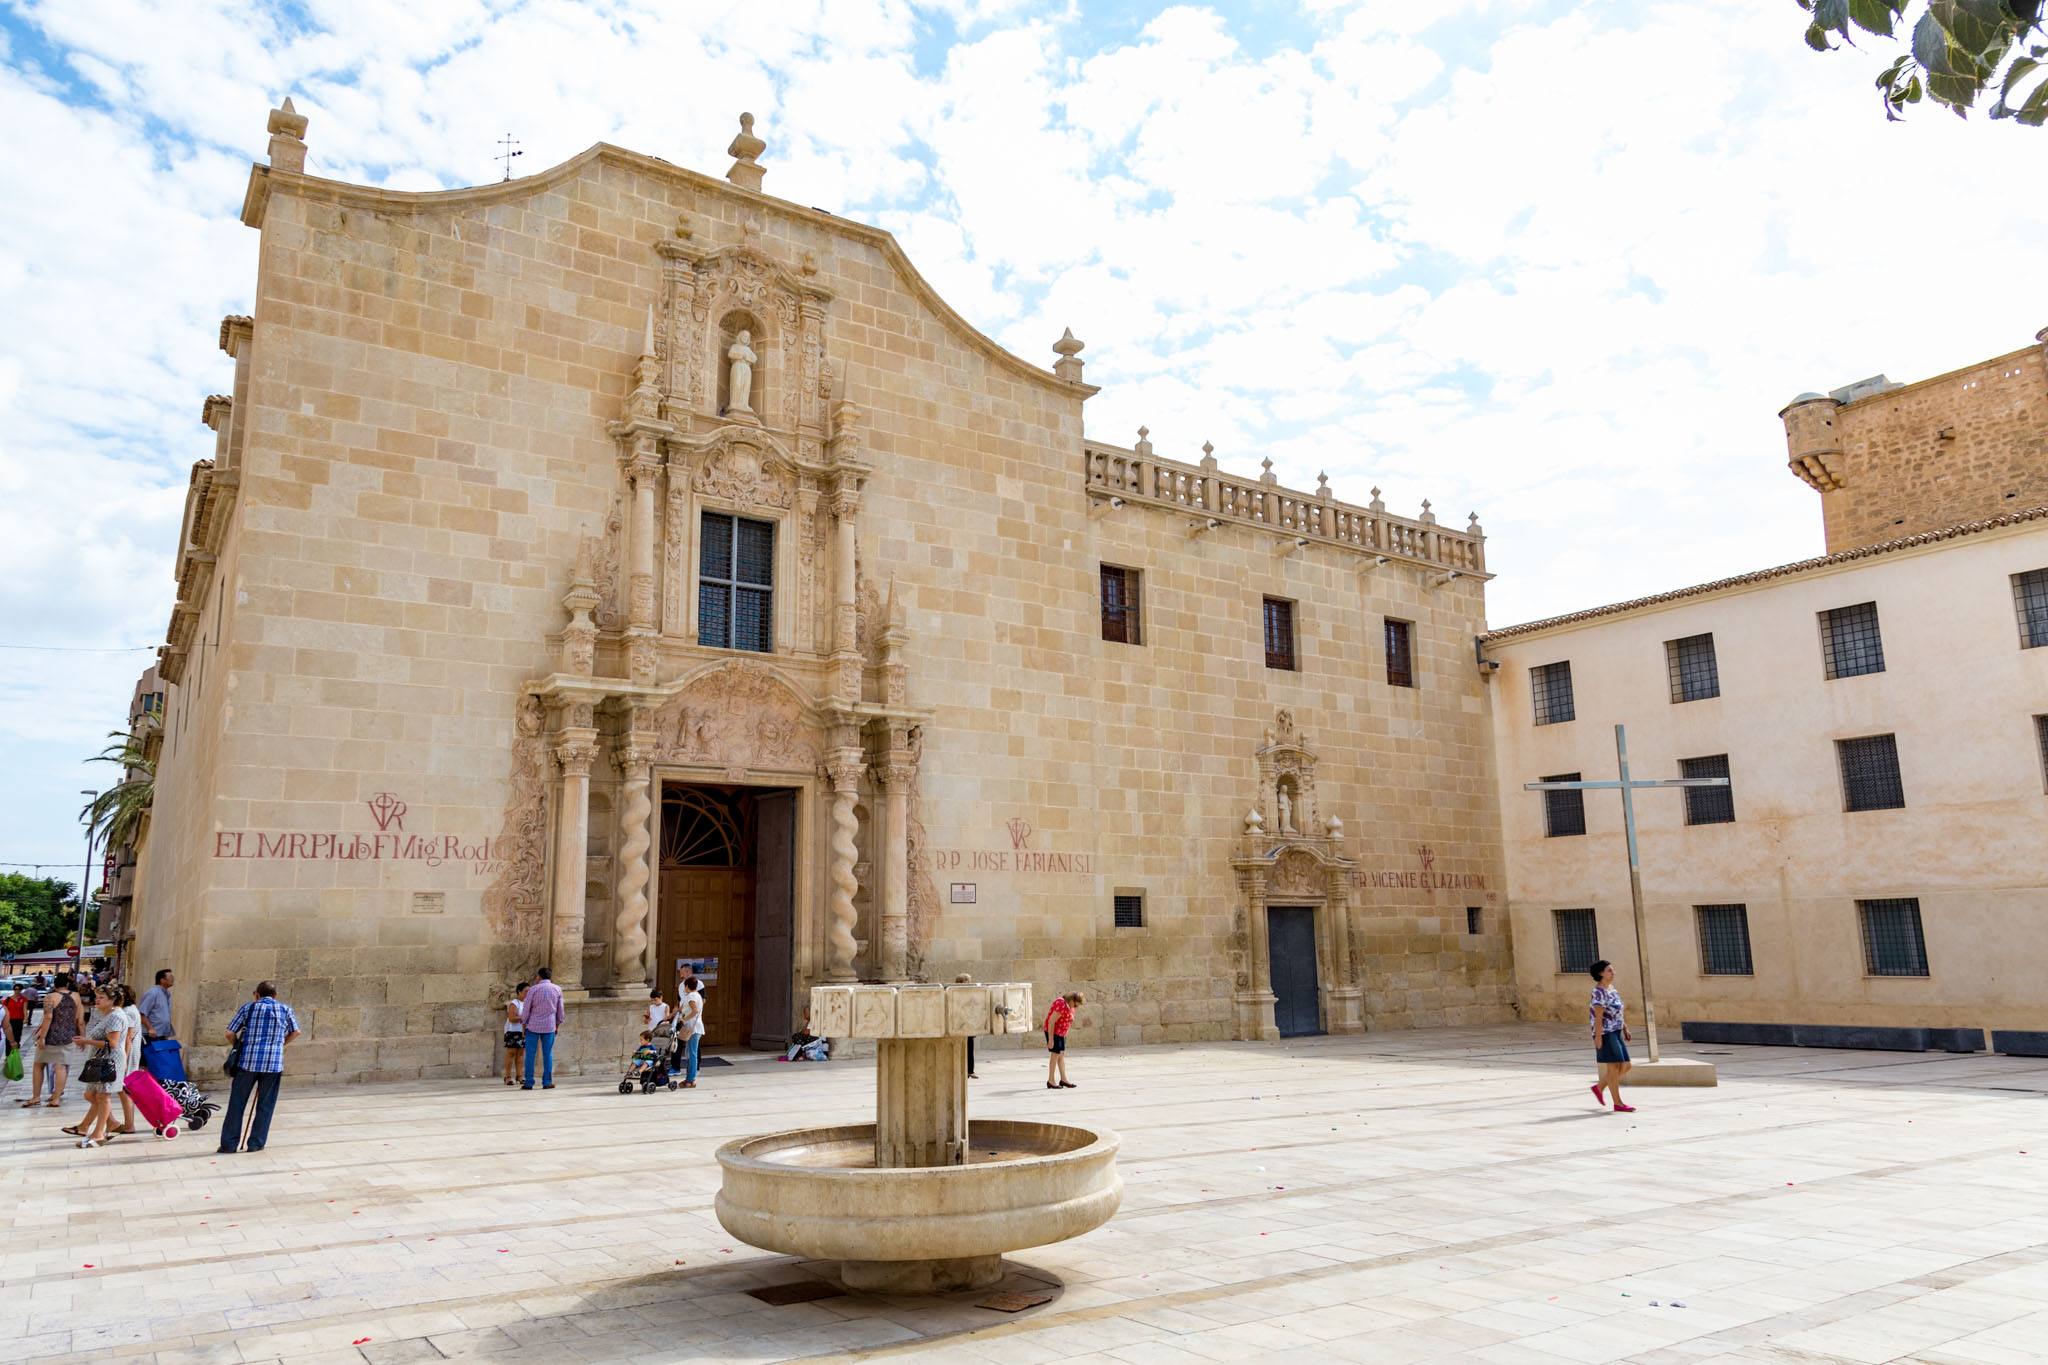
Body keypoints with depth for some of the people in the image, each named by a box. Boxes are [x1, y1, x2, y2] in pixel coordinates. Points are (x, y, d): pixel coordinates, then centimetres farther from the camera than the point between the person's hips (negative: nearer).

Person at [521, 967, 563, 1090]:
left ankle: (529, 1083, 1)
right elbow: (560, 1010, 7)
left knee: (530, 1054, 3)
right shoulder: (557, 989, 3)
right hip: (549, 1026, 2)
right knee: (547, 1054, 5)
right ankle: (547, 1082, 1)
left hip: (533, 1026, -2)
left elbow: (526, 1009, -4)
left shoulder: (533, 989, -5)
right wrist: (557, 1026, 16)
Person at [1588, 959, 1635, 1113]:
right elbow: (1598, 1015, -18)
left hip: (1616, 1033, 9)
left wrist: (1625, 1028, 16)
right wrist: (1598, 1036, -21)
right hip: (1605, 1033, -9)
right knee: (1614, 1067, -6)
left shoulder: (1611, 988, 15)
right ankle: (1618, 1104, 0)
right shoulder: (1599, 991, -13)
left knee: (1625, 1066, 9)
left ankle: (1599, 1087, 22)